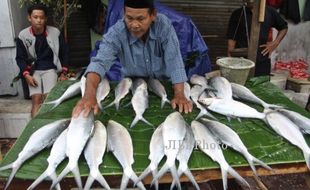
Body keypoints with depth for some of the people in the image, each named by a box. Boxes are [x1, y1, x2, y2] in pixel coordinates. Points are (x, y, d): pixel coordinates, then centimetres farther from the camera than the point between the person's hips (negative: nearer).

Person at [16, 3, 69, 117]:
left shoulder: (55, 33, -2)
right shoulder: (23, 36, -2)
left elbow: (64, 53, 7)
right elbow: (20, 58, 3)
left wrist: (63, 72, 1)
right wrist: (26, 75, -11)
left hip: (50, 69, 0)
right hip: (33, 70, 0)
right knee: (36, 99, -16)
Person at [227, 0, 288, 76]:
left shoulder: (269, 12, 7)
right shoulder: (237, 14, 2)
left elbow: (283, 27, 22)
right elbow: (231, 39, -1)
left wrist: (275, 43, 5)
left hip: (262, 62, 2)